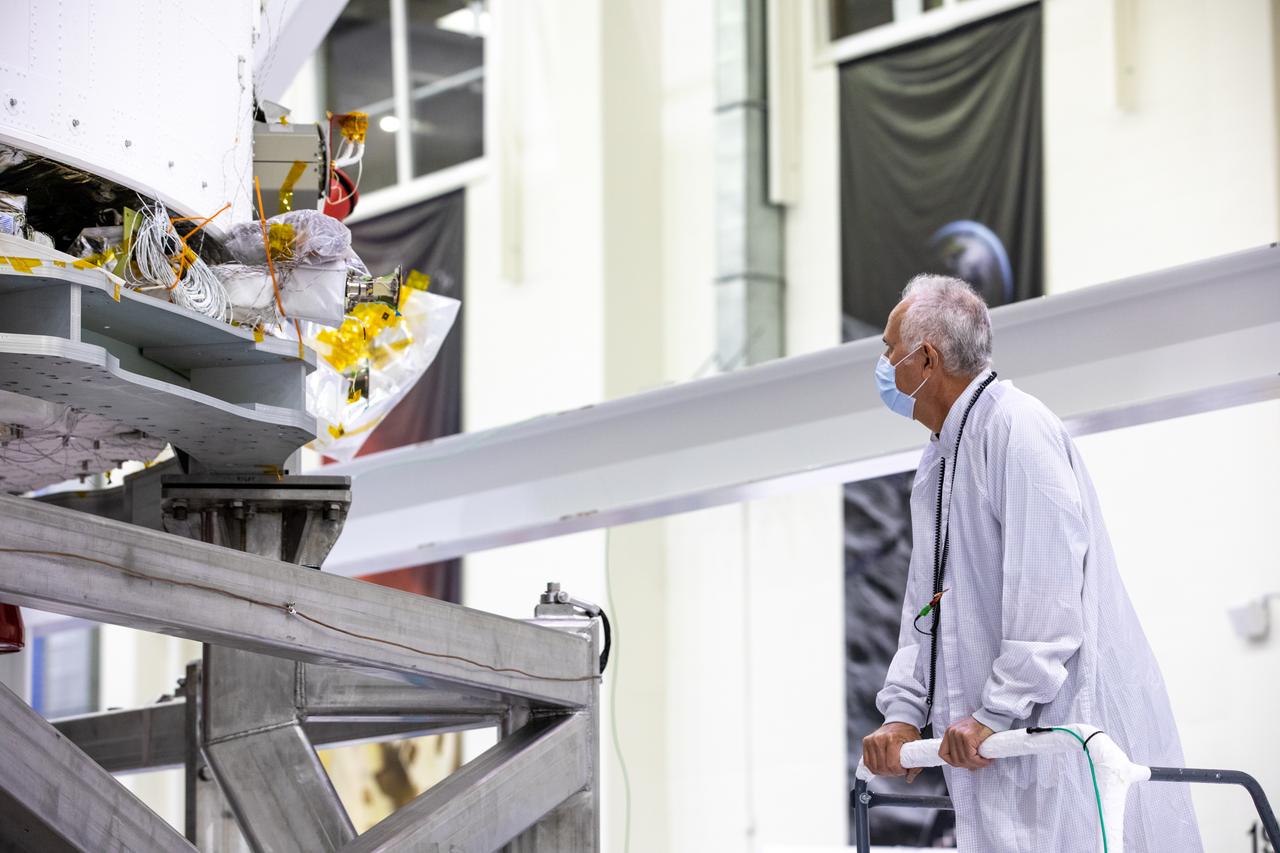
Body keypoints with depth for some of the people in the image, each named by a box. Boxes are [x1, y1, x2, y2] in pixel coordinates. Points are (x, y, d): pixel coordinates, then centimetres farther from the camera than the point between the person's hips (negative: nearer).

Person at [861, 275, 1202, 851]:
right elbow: (925, 602, 20)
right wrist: (903, 712, 7)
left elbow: (1046, 586, -21)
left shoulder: (1014, 425, -12)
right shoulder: (936, 463, 21)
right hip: (998, 739, 9)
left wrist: (998, 713, -24)